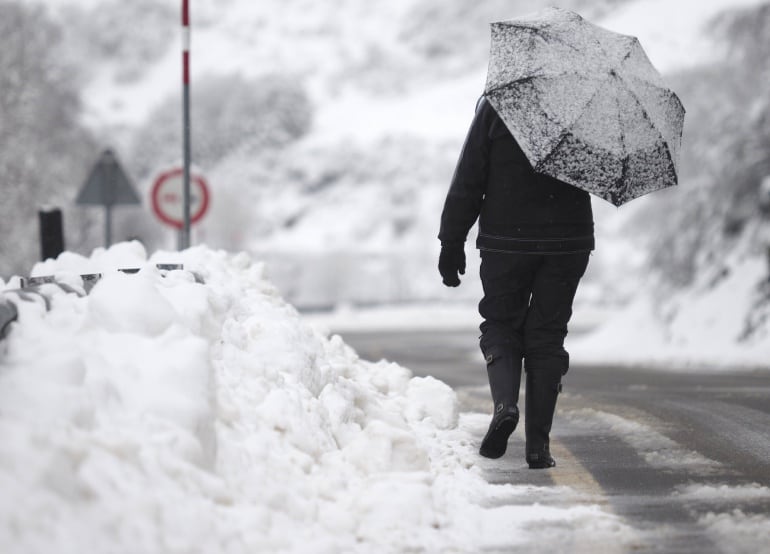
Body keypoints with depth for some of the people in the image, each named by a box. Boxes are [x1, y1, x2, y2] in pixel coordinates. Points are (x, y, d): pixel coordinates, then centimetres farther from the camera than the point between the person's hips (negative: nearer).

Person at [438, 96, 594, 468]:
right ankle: (538, 444, 5)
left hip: (506, 241, -2)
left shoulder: (495, 105, -6)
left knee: (501, 325, 14)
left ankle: (505, 404, -13)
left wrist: (452, 242, 0)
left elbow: (468, 180, -5)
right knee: (547, 335, 8)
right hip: (568, 241, 2)